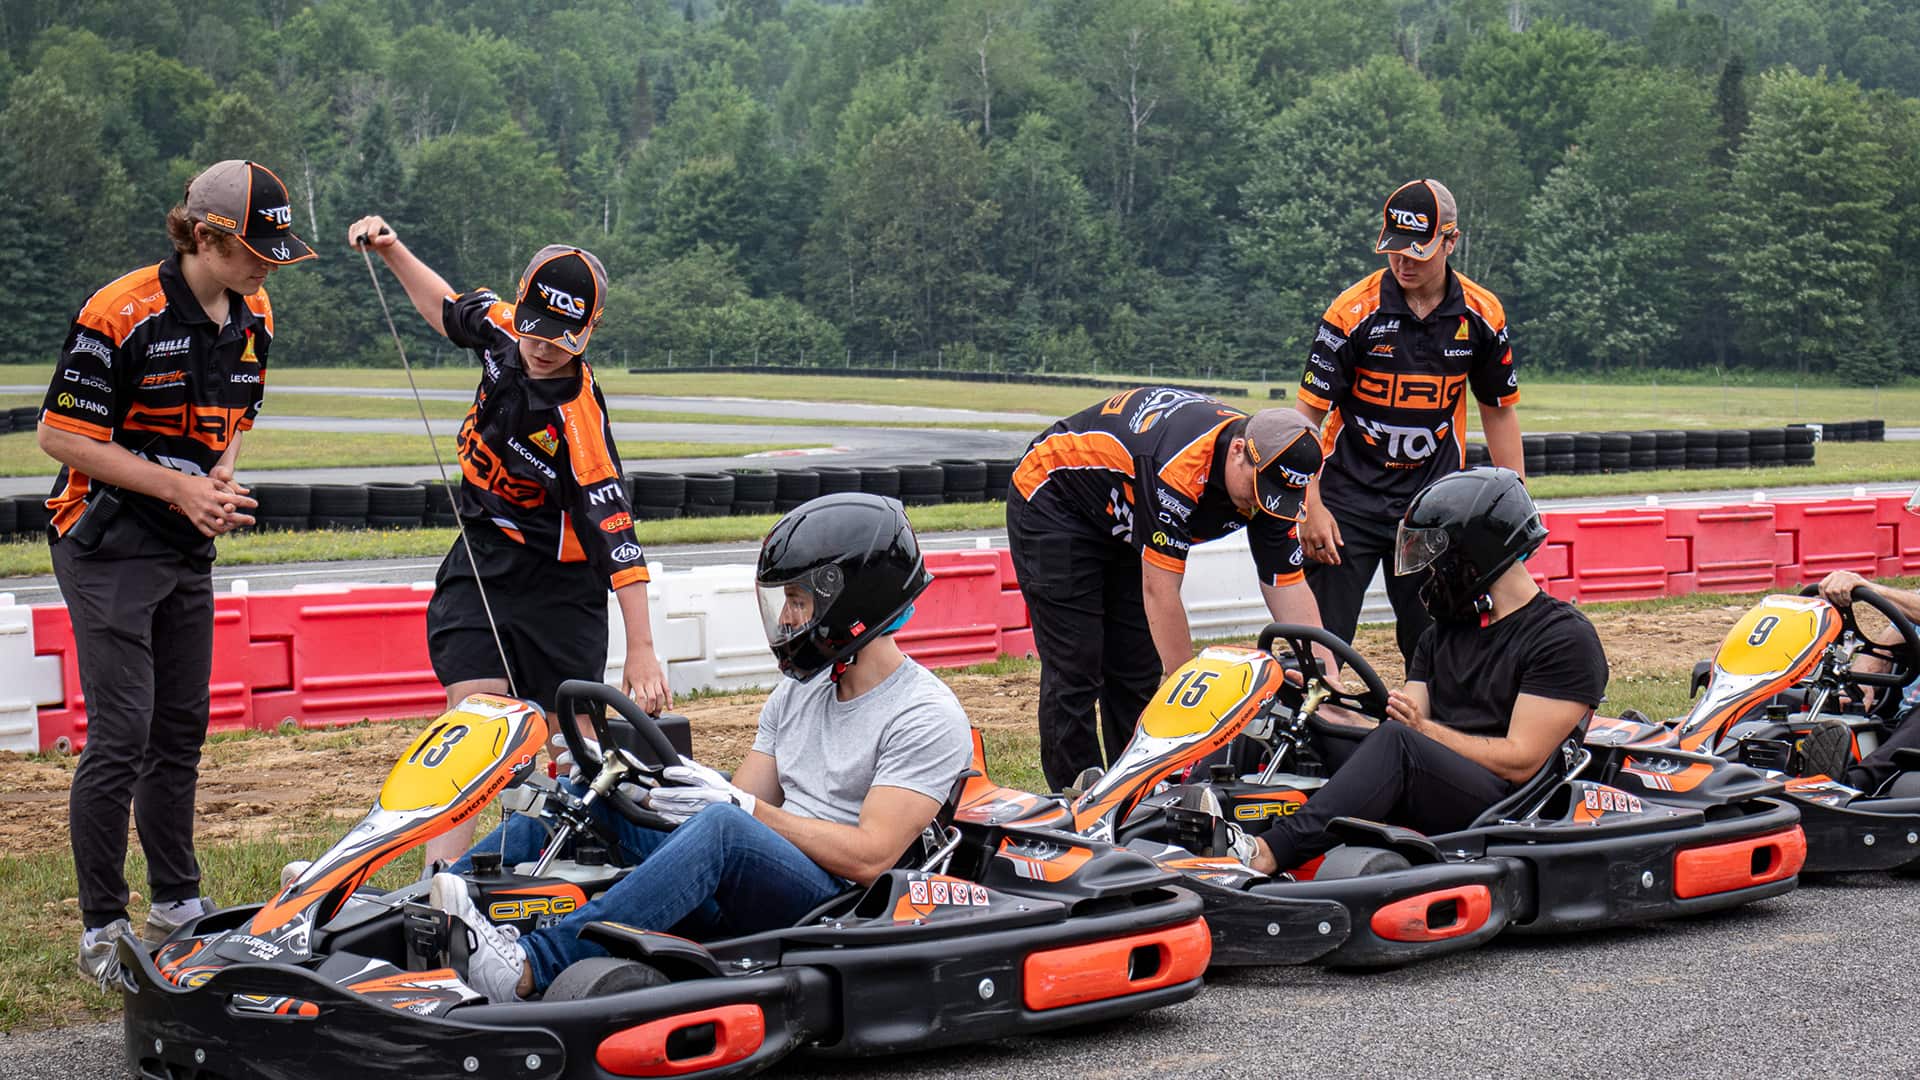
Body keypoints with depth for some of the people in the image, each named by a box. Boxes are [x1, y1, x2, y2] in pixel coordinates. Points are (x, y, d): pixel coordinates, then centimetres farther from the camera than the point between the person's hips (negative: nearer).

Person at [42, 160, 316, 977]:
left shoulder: (252, 319, 4)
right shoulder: (120, 315, -19)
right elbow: (62, 435, -16)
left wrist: (219, 483, -2)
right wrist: (179, 486, -18)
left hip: (189, 546, 7)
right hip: (107, 543, -7)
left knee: (182, 728, 13)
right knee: (121, 735, -9)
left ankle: (176, 904, 25)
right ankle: (102, 929, -1)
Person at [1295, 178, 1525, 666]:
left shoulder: (1481, 315, 0)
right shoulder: (1353, 311, -10)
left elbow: (1499, 409, 13)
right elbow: (1310, 412, -8)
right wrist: (1311, 506, -14)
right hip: (1350, 500, -2)